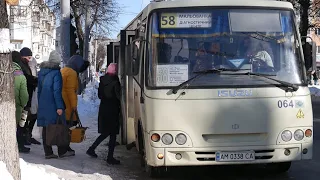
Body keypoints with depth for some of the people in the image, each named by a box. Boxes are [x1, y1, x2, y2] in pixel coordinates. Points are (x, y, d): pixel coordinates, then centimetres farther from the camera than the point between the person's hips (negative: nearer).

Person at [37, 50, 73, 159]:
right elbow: (57, 91, -17)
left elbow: (39, 89, 15)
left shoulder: (41, 71, 10)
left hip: (42, 104, 7)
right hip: (53, 105, -7)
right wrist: (59, 106, -16)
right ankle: (62, 151, 10)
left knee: (45, 128, 8)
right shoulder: (56, 72, -12)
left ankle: (48, 152, 11)